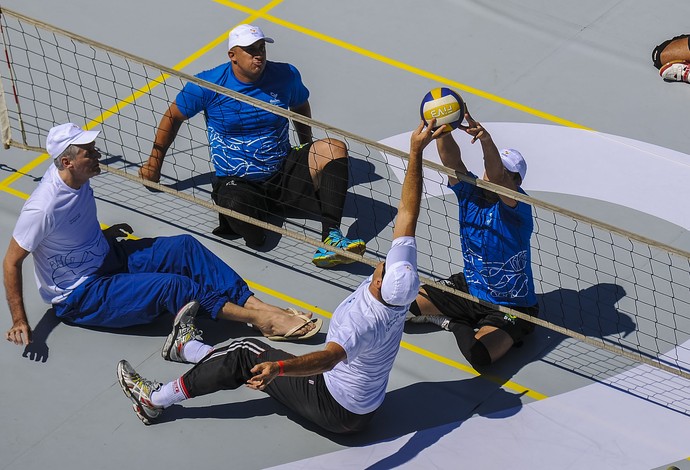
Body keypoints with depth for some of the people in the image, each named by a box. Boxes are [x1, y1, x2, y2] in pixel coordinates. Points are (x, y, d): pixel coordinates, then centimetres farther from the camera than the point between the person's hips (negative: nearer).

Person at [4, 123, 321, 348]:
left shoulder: (75, 176, -4)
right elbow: (11, 262, -22)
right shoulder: (43, 208, -30)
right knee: (172, 286, -26)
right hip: (78, 297, -9)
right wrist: (19, 322, -23)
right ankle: (260, 319, -19)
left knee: (184, 247, -9)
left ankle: (258, 305, -15)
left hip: (108, 258, 9)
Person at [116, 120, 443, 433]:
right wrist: (415, 153, -14)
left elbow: (329, 358, -56)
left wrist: (278, 367, -70)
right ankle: (187, 347, 46)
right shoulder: (400, 273, -17)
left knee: (246, 356, 1)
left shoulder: (362, 323, -38)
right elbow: (407, 213, -13)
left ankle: (154, 401, 15)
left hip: (335, 410, -8)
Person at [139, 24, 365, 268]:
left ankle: (331, 236, -33)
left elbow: (300, 106, 23)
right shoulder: (208, 84, -7)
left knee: (333, 147, -23)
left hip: (284, 172, 4)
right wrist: (154, 164, 16)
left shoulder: (286, 76, 1)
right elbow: (173, 116, 8)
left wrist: (309, 154, 26)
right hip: (237, 183, -4)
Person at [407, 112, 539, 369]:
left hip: (509, 307, -6)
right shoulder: (470, 192, -6)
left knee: (478, 354, -31)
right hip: (468, 288, 6)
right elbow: (452, 161, -21)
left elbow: (498, 177, -43)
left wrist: (486, 141, -63)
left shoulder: (516, 206, -22)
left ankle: (455, 323, 1)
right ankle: (453, 318, 17)